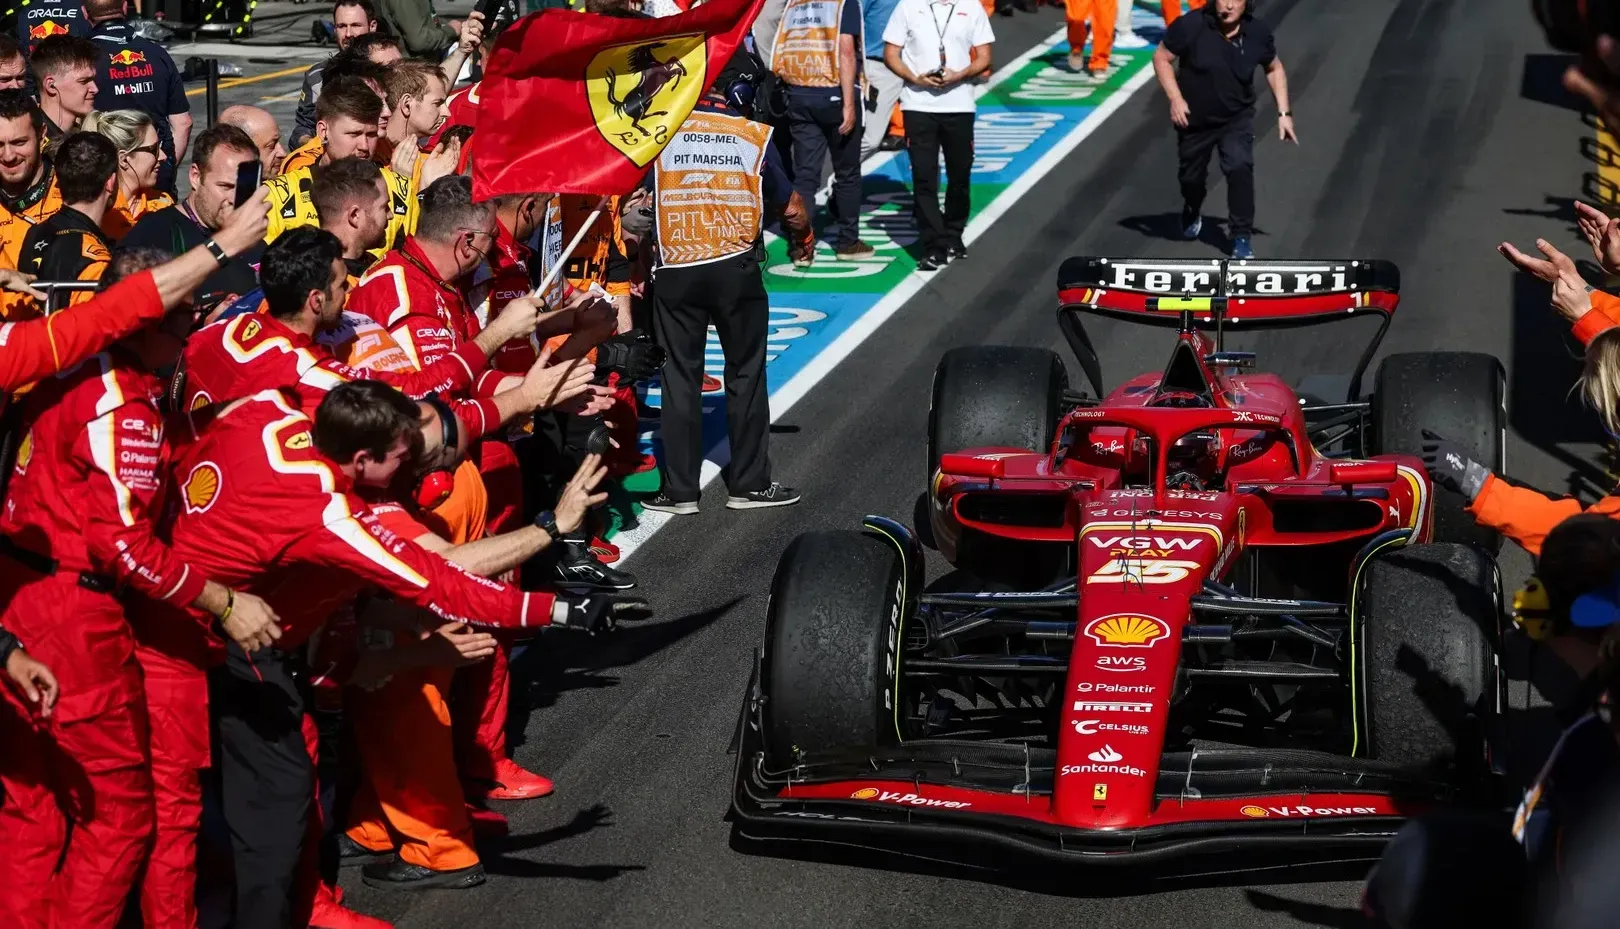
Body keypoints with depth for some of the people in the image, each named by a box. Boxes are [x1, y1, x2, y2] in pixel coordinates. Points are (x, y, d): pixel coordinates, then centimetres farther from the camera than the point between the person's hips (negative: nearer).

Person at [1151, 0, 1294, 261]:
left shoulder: (1258, 34, -12)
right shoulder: (1191, 26, -20)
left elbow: (1274, 68, 5)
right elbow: (1162, 58, -9)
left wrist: (1284, 113, 0)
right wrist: (1175, 98, -20)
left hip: (1237, 119, 0)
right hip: (1194, 119, 0)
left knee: (1240, 166, -23)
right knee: (1191, 175, 16)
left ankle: (1242, 236, -11)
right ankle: (1192, 212, 52)